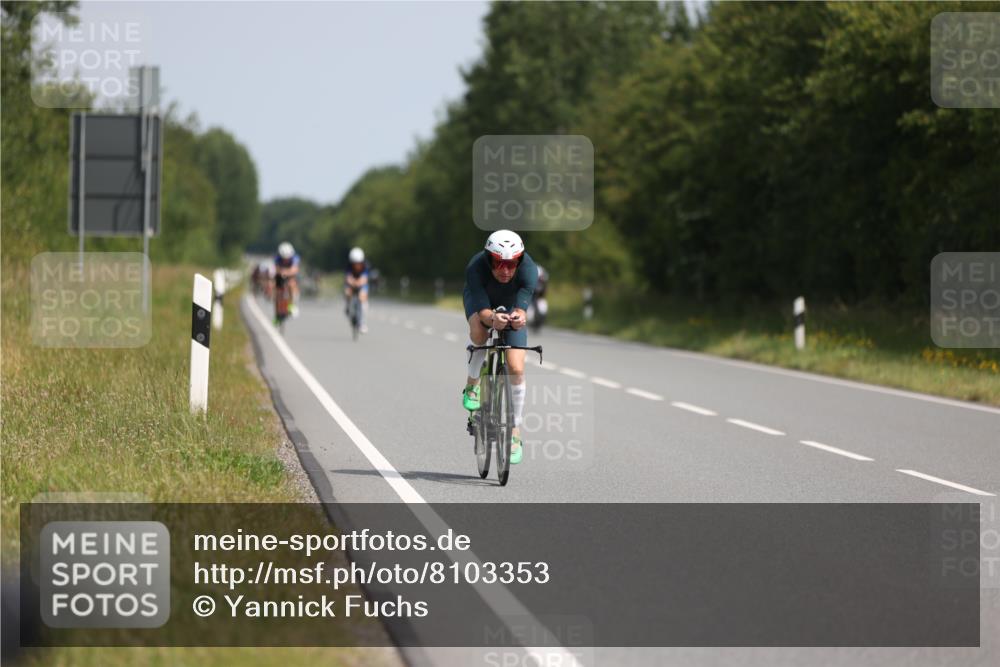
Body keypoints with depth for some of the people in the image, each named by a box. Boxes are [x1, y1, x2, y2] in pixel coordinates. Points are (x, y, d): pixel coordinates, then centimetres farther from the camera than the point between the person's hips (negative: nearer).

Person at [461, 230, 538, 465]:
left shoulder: (528, 269, -36)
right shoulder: (476, 268, -39)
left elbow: (522, 304, -46)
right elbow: (482, 309, -45)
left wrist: (519, 316, -69)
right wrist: (492, 318, -68)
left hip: (511, 306, 1)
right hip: (480, 300, -1)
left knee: (516, 369, -11)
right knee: (479, 333, -36)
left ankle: (515, 433, 4)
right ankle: (472, 384, -7)